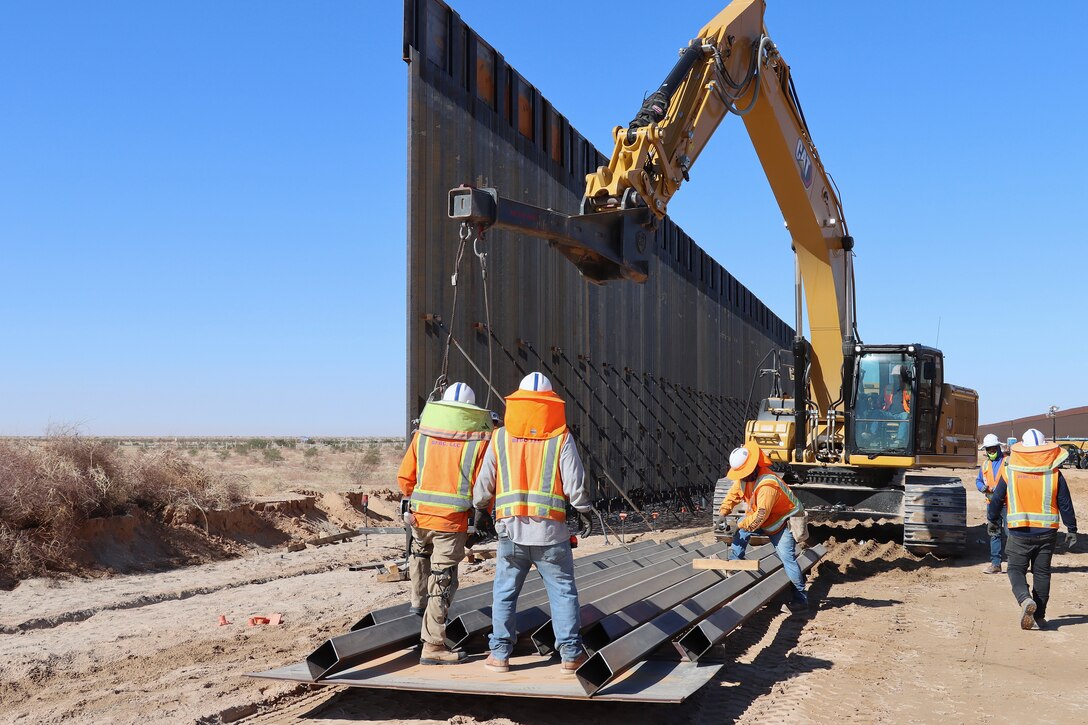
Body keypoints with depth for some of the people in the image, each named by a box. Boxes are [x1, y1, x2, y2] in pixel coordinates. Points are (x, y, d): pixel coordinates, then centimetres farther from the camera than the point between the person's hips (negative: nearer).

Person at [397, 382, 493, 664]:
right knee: (443, 583, 2)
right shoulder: (479, 440, -5)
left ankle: (418, 601, 51)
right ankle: (433, 646, 3)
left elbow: (404, 476, 5)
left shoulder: (422, 434, 2)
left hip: (420, 514, 4)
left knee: (420, 551, 36)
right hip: (452, 521, -4)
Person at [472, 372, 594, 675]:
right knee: (563, 592, 9)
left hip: (511, 530, 1)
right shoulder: (561, 438, -3)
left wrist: (479, 506, 26)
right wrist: (587, 508, 12)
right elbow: (576, 488, -7)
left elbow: (483, 486, 6)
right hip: (550, 531, -1)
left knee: (504, 593, 13)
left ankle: (500, 654, 15)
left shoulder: (500, 437, 2)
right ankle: (571, 654, 11)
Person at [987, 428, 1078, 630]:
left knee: (1016, 569, 8)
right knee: (1041, 573, 11)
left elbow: (997, 499, 5)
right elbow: (1065, 504, 0)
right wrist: (1071, 529, 10)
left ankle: (1025, 599, -21)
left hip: (1019, 533, -1)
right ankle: (1039, 617, 14)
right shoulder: (1054, 474, -3)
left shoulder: (1010, 472, -4)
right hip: (1047, 532, 1)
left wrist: (992, 520, 21)